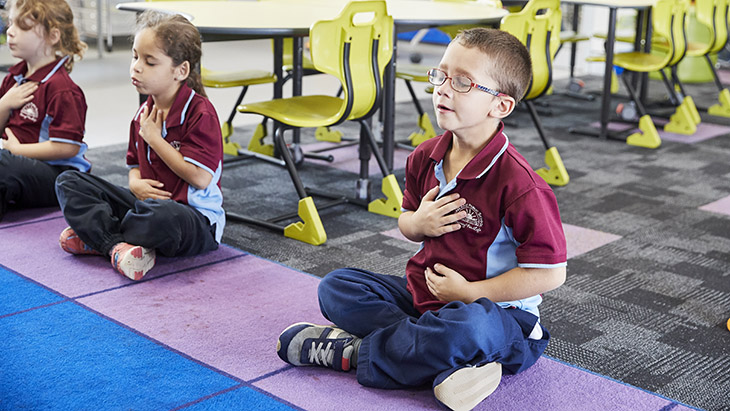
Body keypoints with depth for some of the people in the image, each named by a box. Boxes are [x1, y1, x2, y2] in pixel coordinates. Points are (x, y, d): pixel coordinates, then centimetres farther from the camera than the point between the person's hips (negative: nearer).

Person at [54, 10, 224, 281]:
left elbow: (201, 177, -21)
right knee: (69, 182, 0)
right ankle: (117, 246, -23)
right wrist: (136, 183, -7)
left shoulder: (200, 113, -14)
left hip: (197, 219, -8)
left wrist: (154, 138, -13)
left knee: (162, 215, -44)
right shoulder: (145, 113, 9)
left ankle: (97, 236, -14)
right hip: (149, 200, 8)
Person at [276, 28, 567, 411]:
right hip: (424, 290, 7)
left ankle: (352, 351, -18)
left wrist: (469, 292, -20)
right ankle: (448, 364, -22)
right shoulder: (425, 158, 0)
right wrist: (417, 224, -10)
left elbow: (550, 272, -21)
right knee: (335, 287, -2)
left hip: (492, 308, -7)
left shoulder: (518, 184, -22)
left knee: (470, 329, -41)